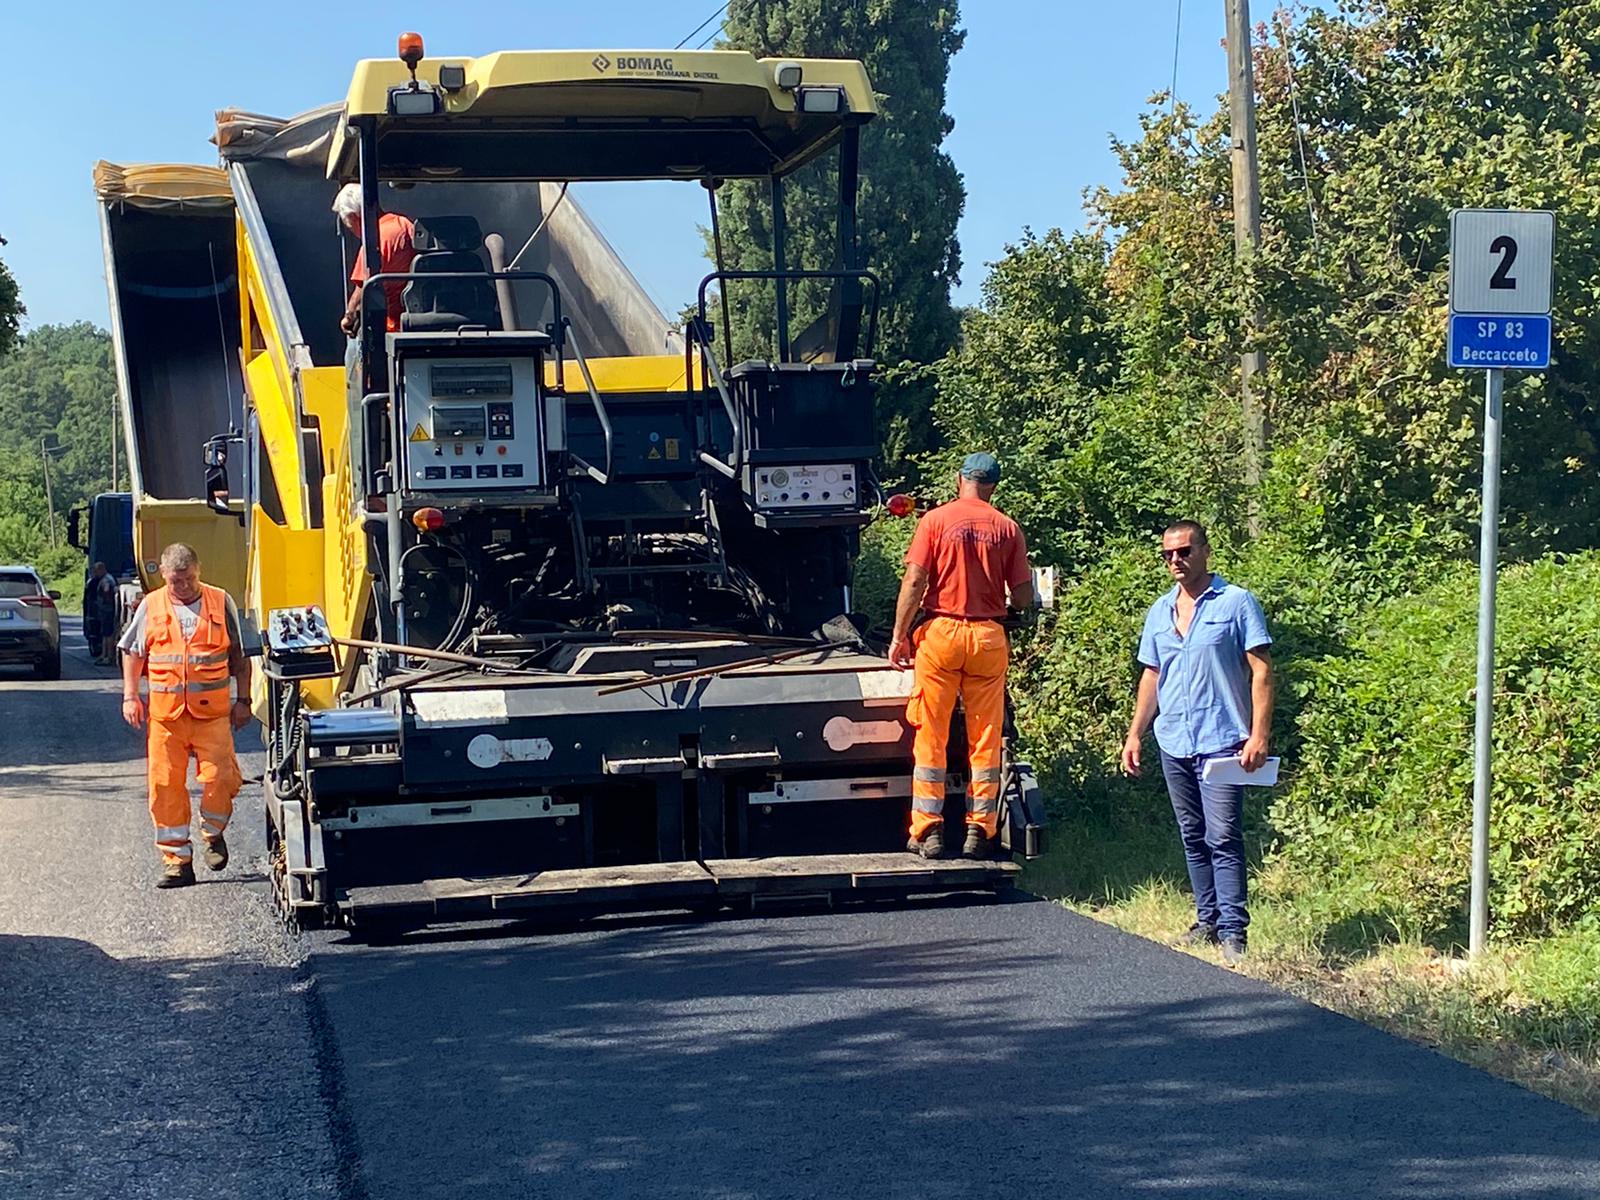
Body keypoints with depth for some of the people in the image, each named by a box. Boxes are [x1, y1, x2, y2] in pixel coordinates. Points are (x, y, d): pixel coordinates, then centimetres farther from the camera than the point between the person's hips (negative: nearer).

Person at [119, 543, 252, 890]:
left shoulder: (221, 603, 5)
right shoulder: (151, 607, 8)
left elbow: (239, 655, 10)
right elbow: (132, 652, 16)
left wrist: (242, 700, 7)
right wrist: (130, 696, 8)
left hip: (212, 712, -1)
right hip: (165, 712, 1)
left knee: (219, 777, -10)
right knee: (165, 785, 0)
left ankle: (213, 834, 19)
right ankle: (177, 860, 9)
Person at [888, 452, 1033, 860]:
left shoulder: (935, 520, -2)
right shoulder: (1007, 528, 3)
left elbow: (914, 583, -7)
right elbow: (1023, 597, 2)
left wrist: (899, 636, 0)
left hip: (941, 632, -2)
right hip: (989, 636, 2)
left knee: (931, 737, 4)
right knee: (985, 739, 7)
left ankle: (927, 830, 2)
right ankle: (980, 831, 7)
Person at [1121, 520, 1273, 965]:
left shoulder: (1236, 603, -2)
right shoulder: (1159, 612, 15)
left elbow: (1261, 671, -5)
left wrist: (1258, 735, -13)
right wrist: (1134, 735, 16)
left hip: (1221, 741, -6)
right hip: (1173, 743, 6)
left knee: (1223, 838, -10)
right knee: (1193, 838, 11)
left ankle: (1232, 932, -9)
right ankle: (1207, 921, 19)